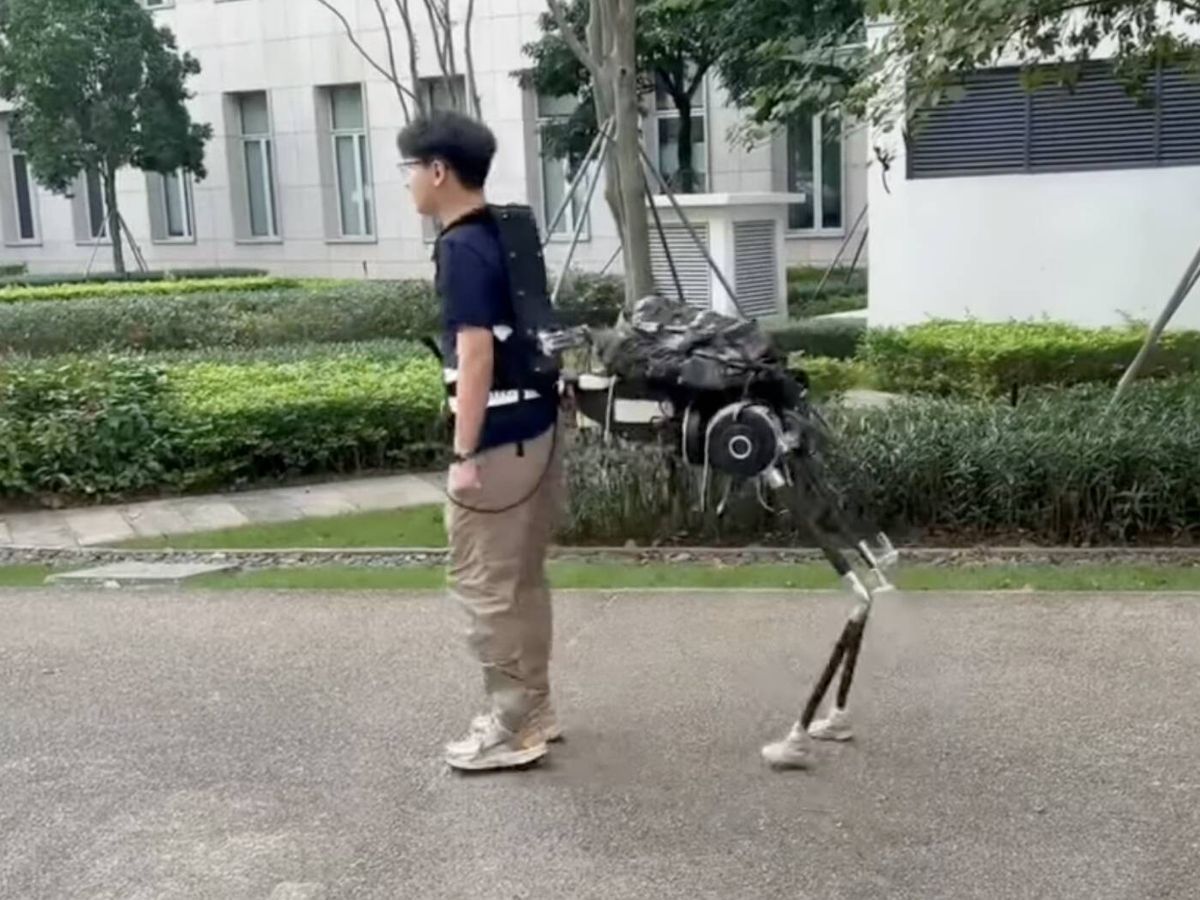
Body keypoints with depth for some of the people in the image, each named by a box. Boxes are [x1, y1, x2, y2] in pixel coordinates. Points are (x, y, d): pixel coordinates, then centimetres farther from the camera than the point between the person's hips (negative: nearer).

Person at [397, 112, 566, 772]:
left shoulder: (462, 248, -16)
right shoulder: (506, 234, 12)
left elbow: (476, 356, -22)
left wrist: (465, 456, -21)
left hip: (499, 440, -10)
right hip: (536, 429, 10)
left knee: (486, 586, 0)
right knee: (522, 580, 16)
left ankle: (510, 728, 9)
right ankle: (533, 711, 26)